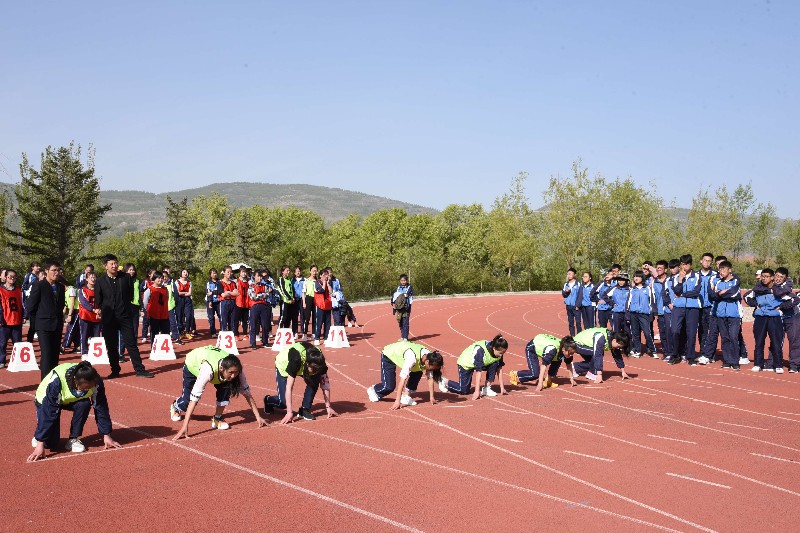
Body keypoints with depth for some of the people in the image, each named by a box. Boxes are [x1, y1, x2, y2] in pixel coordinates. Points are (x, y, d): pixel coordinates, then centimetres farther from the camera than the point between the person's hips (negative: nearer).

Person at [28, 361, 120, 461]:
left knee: (84, 404, -31)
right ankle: (39, 436, 16)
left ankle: (73, 440, -12)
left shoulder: (95, 381, -31)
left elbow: (101, 408, -20)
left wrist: (106, 436, -17)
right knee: (50, 443, -19)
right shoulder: (57, 381, -41)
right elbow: (48, 414, -38)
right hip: (47, 401, -3)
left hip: (73, 399, 3)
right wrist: (40, 445, -39)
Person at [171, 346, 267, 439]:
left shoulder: (235, 368, -34)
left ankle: (217, 419, -1)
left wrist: (258, 417, -25)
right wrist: (185, 427, -52)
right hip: (192, 365, -3)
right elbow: (194, 397, -48)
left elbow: (246, 392, -24)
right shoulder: (209, 369, -47)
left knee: (225, 389, -22)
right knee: (187, 400, 2)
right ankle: (175, 407, 38)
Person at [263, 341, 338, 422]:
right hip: (283, 365, -4)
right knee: (284, 402, -12)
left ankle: (305, 409, -8)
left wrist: (328, 407, -20)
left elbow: (325, 383, -20)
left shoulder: (319, 360, -31)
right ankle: (268, 400, 21)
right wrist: (289, 412, -44)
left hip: (303, 366, 4)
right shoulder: (296, 360, -43)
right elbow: (289, 388, -42)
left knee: (315, 380, -24)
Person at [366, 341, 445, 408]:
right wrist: (397, 401, -40)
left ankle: (406, 397, -1)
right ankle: (373, 390, 18)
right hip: (388, 355, -6)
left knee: (418, 373, -14)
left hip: (401, 353, 7)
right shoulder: (413, 358, -42)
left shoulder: (429, 357, -21)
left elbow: (430, 378, -10)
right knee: (389, 386, -12)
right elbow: (403, 378, -41)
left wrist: (432, 397, -9)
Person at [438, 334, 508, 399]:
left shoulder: (498, 352, -19)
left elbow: (499, 369, -10)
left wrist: (502, 387, -11)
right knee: (464, 390, -6)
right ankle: (445, 382, 17)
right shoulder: (481, 351, -38)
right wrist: (477, 391, -40)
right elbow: (478, 371, -39)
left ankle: (486, 388, -10)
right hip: (466, 363, -6)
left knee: (495, 365, -21)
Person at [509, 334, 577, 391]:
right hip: (532, 348, -7)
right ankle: (515, 375, 2)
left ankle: (547, 380, 3)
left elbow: (569, 363, -3)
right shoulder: (552, 349, -41)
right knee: (535, 374, -17)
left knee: (558, 360, -10)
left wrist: (571, 378, -2)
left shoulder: (566, 348, -20)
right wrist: (540, 383, -43)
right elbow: (544, 365, -41)